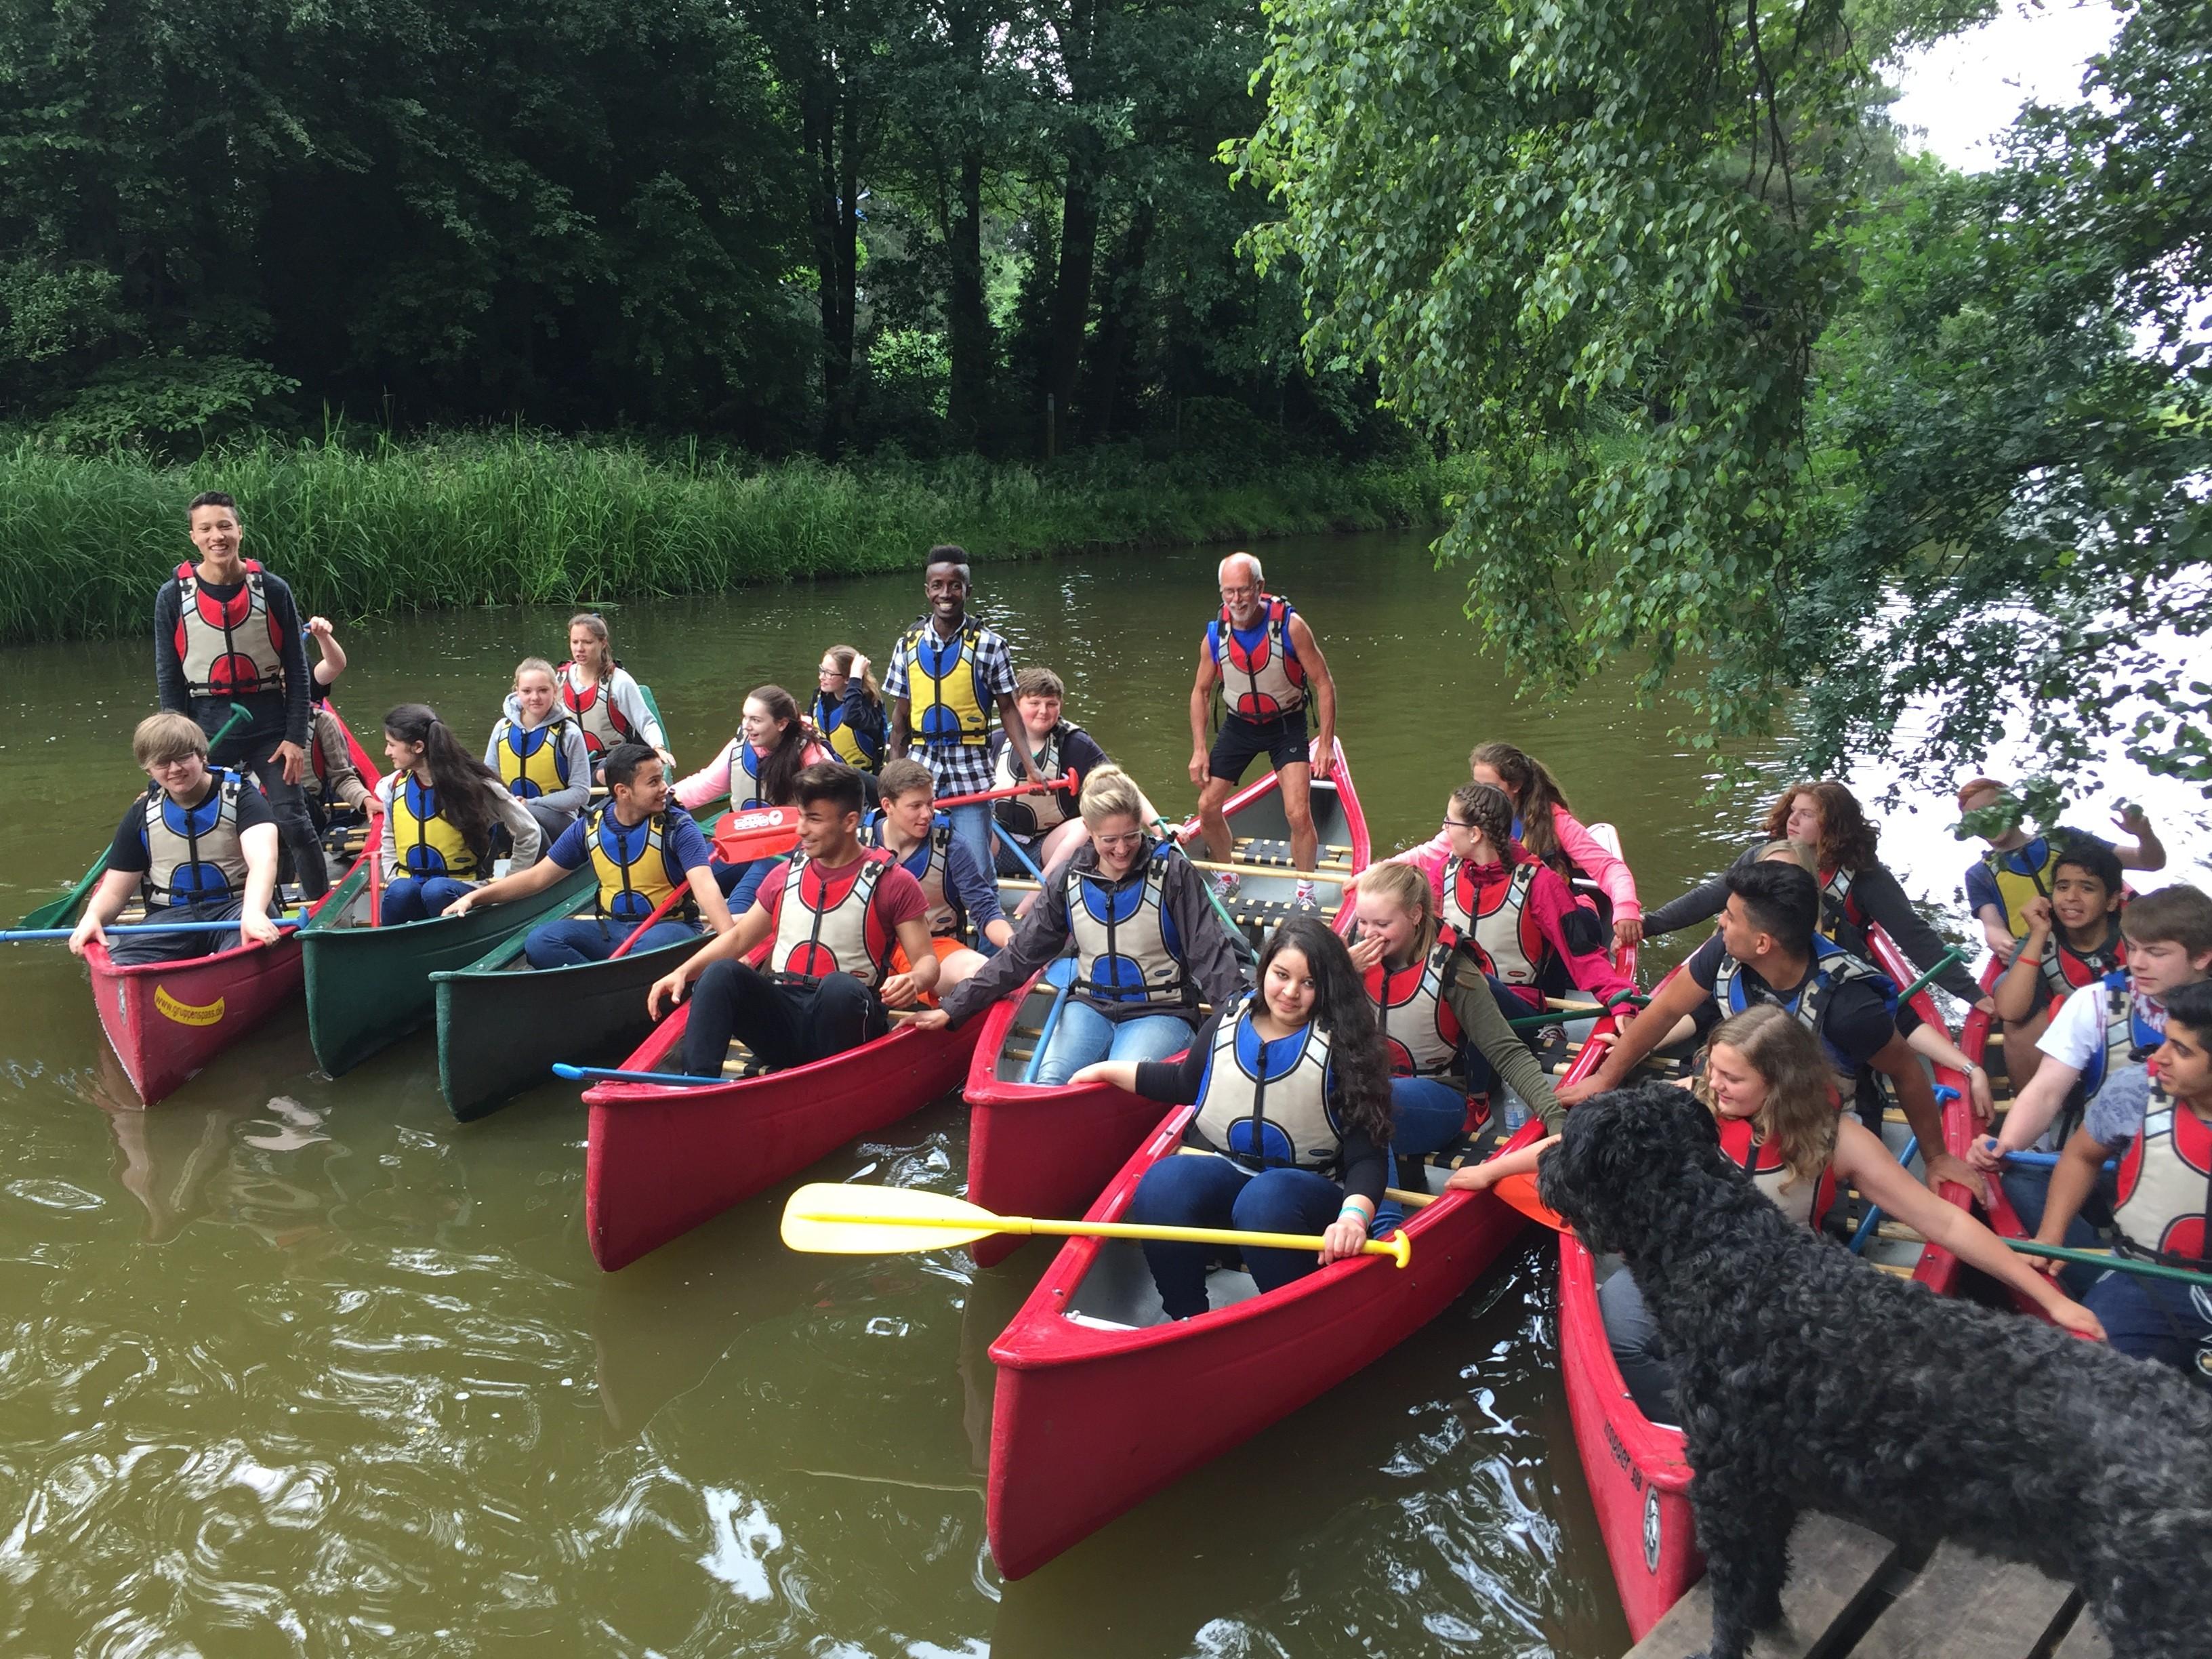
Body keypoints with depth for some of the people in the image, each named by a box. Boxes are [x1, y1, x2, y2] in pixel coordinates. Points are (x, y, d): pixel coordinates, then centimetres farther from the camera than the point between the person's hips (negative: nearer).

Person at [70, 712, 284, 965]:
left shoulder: (240, 797, 0)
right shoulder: (141, 816, 11)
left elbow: (263, 859, -19)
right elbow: (114, 892, 15)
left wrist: (254, 913, -39)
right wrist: (92, 917, -11)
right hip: (169, 916, 3)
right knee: (119, 968, -30)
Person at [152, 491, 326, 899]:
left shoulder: (273, 591, -3)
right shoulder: (173, 597, -1)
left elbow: (297, 672, 0)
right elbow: (168, 679, 3)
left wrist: (295, 737, -5)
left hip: (270, 727, -1)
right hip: (208, 729, 1)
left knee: (294, 823, -2)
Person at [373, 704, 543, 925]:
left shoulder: (474, 785, -9)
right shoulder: (393, 787, 6)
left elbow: (529, 832, -2)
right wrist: (394, 882, 2)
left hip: (459, 890, -3)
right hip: (409, 885, 3)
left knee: (436, 890, -39)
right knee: (398, 892, -33)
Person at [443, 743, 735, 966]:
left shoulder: (678, 828, -12)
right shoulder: (590, 827, 2)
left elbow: (705, 887, -26)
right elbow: (537, 877, 10)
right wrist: (474, 897, 2)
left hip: (669, 926, -5)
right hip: (611, 927, 5)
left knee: (651, 946, -39)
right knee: (540, 942, -16)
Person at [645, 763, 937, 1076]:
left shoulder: (893, 883, 0)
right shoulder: (785, 875, 15)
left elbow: (927, 961, -2)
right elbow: (737, 938, 21)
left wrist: (913, 980, -27)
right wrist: (682, 972, 4)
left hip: (845, 1014, -4)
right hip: (781, 1014, 4)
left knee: (840, 987, -37)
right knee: (721, 972, -23)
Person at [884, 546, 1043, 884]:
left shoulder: (989, 646, -2)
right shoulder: (908, 645, 6)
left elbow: (1007, 709, 2)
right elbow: (900, 716, 10)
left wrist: (1029, 765, -9)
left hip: (971, 777, -3)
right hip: (921, 776, 3)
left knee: (976, 871, -5)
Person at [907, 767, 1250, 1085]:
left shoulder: (1172, 873, -7)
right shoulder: (1068, 878, 3)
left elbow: (1211, 954, -8)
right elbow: (1020, 954, 7)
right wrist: (954, 1008, 2)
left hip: (1160, 1013, -3)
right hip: (1090, 1007, 3)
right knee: (1049, 1082, -25)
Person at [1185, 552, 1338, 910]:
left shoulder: (1290, 626, -22)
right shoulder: (1215, 635, -12)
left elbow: (1324, 684, -15)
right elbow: (1201, 691, 3)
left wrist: (1326, 744, -18)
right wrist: (1199, 750, -2)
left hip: (1286, 724, -3)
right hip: (1238, 724, 3)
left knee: (1298, 814, -14)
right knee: (1208, 806, 2)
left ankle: (1305, 893, 7)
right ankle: (1226, 879, 27)